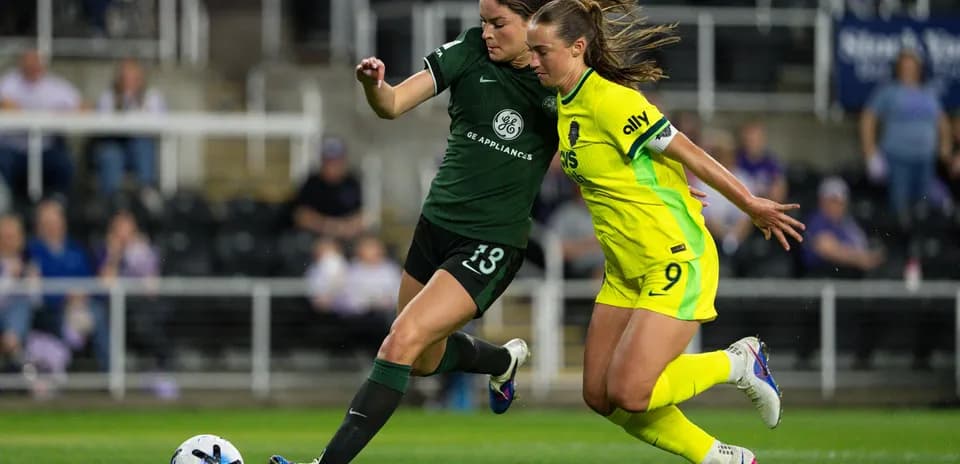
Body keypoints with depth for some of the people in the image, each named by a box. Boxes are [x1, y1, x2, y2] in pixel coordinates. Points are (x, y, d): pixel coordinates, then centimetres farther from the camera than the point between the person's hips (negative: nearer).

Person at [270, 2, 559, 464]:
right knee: (425, 360, 20)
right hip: (436, 225, 5)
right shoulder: (469, 53, -4)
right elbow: (393, 104, -10)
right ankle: (505, 360, 52)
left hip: (490, 248, -5)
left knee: (403, 341, -20)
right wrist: (373, 83, -31)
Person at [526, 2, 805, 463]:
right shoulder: (566, 104, 6)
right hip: (625, 270, 9)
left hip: (676, 261, -9)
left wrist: (752, 205, -12)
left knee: (628, 394, -16)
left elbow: (689, 154, -16)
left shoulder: (608, 100, -20)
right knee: (600, 396, 4)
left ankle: (738, 363, 8)